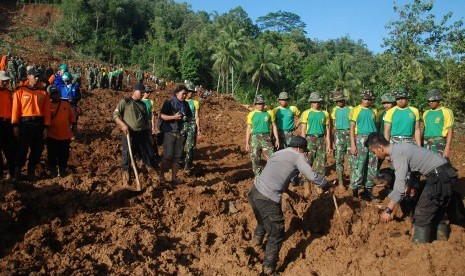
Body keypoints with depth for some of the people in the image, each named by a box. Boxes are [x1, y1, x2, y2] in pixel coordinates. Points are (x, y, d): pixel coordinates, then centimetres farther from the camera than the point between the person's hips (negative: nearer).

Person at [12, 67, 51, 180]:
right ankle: (17, 172, 13)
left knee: (37, 149, 9)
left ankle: (31, 171, 24)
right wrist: (15, 125, -8)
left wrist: (46, 127, -1)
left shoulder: (43, 93, 7)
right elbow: (15, 108, -3)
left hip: (39, 123, 3)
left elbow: (47, 111, 4)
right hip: (25, 123, -3)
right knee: (22, 149, 0)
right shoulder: (20, 91, 0)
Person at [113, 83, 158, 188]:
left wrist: (149, 135, 17)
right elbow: (115, 114, -5)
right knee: (127, 158, 0)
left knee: (149, 155, 8)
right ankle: (125, 183, 8)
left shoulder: (143, 104, 15)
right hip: (129, 134, -5)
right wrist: (123, 125, -21)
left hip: (143, 134, 5)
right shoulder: (125, 101, -1)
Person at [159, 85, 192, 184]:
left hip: (180, 133, 5)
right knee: (168, 156, -7)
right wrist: (174, 117, -23)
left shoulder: (185, 104, 9)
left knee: (177, 156, 7)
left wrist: (186, 118, -5)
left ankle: (174, 177, 15)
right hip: (169, 132, -5)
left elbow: (190, 117, 17)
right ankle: (161, 176, 11)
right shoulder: (169, 102, -7)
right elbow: (162, 116, -13)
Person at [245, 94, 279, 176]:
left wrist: (277, 139, 3)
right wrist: (247, 143, 2)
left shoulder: (269, 113, 6)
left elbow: (274, 126, 10)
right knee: (255, 160, 4)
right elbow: (248, 129, 6)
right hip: (255, 138, 0)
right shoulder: (251, 114, 5)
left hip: (266, 138, 0)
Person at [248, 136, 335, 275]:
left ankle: (256, 246, 53)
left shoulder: (277, 154, 24)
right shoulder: (296, 156, 3)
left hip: (254, 192, 8)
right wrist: (328, 185, 18)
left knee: (263, 222, 34)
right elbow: (313, 176, 0)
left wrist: (288, 191, 41)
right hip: (268, 199, -8)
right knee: (276, 235, 7)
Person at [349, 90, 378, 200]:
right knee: (358, 167, -6)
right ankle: (355, 191, 2)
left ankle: (368, 190, 18)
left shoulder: (374, 111, 12)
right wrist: (353, 145, -10)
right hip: (361, 140, -5)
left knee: (372, 167, 8)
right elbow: (352, 128, -3)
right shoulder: (356, 110, 0)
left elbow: (375, 126, 16)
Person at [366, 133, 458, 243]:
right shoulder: (398, 147, 9)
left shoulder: (398, 155, -20)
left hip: (439, 177, -10)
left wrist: (388, 210, -15)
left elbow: (400, 188, -21)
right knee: (436, 213, 20)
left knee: (422, 215, -2)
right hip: (447, 173, 10)